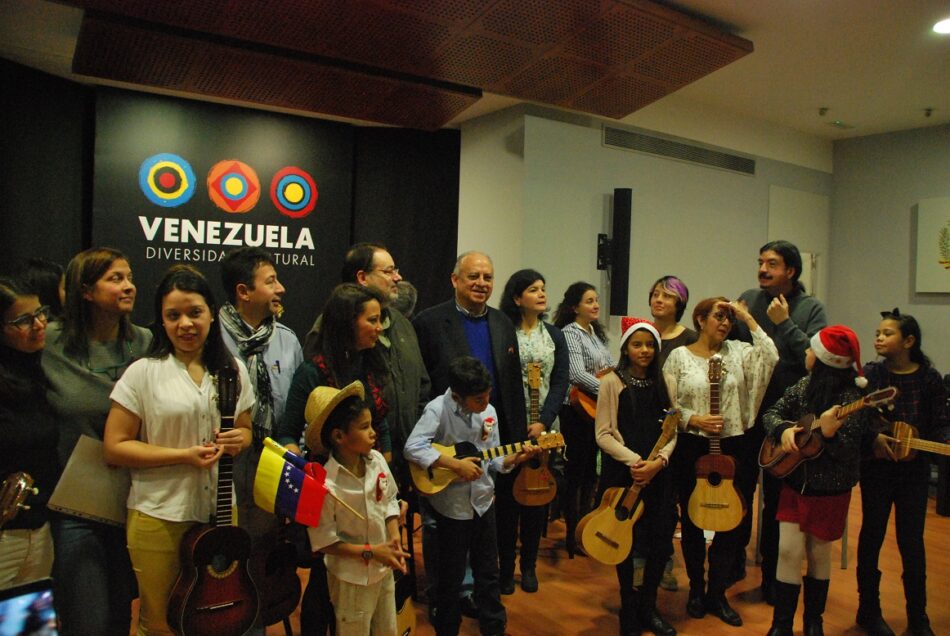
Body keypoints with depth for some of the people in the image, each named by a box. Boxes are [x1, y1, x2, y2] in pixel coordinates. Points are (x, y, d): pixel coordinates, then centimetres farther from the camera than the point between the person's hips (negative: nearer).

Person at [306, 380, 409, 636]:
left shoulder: (377, 460, -11)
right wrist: (370, 552, -21)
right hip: (351, 578, -5)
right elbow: (323, 541, -20)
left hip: (385, 569, 6)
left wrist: (395, 540, -10)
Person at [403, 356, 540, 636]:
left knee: (488, 571, 18)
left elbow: (493, 460, 4)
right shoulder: (438, 409, -20)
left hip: (483, 500, 5)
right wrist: (456, 465, -30)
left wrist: (516, 457, -15)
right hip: (452, 505, -5)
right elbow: (412, 447, -31)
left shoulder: (489, 412, -3)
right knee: (452, 575, 10)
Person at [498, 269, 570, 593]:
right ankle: (505, 567, 18)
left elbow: (560, 382, 2)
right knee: (507, 496, 3)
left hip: (543, 428, 3)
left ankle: (529, 566, 25)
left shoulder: (554, 335, 9)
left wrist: (544, 421, -10)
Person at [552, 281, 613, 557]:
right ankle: (573, 536, 12)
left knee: (591, 471, 14)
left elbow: (610, 366, 19)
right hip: (578, 410, -8)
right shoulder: (569, 333, -12)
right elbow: (578, 374, -23)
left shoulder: (597, 332, 13)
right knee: (576, 471, 0)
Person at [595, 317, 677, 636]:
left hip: (658, 474, 4)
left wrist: (658, 460, -11)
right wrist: (634, 460, -17)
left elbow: (671, 432, 6)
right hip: (622, 473, -3)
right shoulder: (612, 382, -3)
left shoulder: (663, 384, 9)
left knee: (662, 541, 4)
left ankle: (648, 607, 26)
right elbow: (603, 434, -7)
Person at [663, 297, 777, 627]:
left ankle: (717, 594, 24)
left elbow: (771, 358, -14)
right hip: (690, 446, -2)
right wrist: (695, 420, -17)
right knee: (692, 519, 10)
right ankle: (696, 590, 29)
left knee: (730, 520, 7)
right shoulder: (679, 356, -1)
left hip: (731, 446, 2)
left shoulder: (737, 352, 5)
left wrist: (749, 319, -9)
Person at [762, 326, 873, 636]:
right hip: (795, 482, 4)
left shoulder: (851, 400, -17)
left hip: (829, 490, -4)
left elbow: (848, 455, -19)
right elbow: (771, 413, 6)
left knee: (818, 553, 12)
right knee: (788, 550, 2)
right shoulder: (805, 386, 0)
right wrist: (783, 429, -14)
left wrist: (829, 433, -37)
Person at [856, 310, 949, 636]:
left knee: (912, 541, 7)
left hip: (915, 468, 0)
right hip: (876, 468, 0)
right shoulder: (869, 374, -4)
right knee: (872, 534, 9)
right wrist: (873, 438, -22)